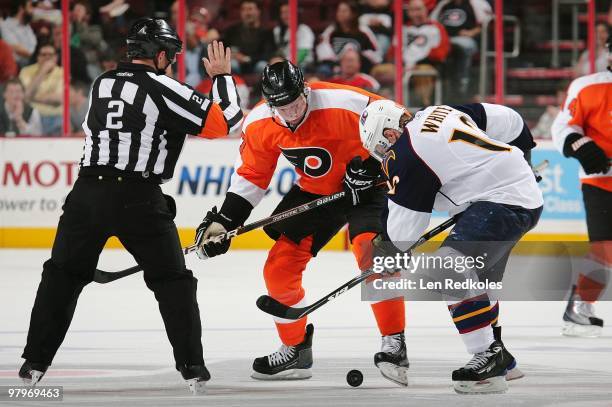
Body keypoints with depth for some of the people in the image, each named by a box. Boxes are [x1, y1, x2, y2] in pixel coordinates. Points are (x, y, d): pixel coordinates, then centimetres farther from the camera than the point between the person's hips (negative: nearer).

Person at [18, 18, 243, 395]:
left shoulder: (101, 84, 12)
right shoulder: (164, 89, -4)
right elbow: (228, 121, -5)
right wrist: (222, 76, 11)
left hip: (87, 194, 4)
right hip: (139, 198, -4)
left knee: (63, 275, 15)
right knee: (173, 280, 9)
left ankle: (35, 363, 12)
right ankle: (192, 366, 5)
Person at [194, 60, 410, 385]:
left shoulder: (343, 103, -30)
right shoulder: (258, 124, -13)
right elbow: (251, 176, 1)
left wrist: (369, 165, -24)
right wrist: (222, 221, -5)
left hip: (365, 185, -5)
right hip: (314, 192, 5)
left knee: (371, 253, -29)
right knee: (279, 269, 1)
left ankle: (394, 344, -19)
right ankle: (295, 350, 19)